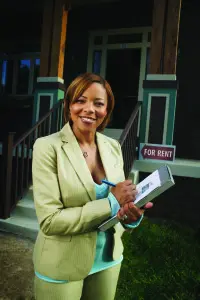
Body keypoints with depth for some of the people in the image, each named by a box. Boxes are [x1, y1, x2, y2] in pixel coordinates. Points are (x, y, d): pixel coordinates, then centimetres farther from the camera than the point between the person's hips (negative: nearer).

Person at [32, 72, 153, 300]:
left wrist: (131, 215, -19)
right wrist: (111, 203, -24)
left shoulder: (113, 147, -3)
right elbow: (49, 220, -21)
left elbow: (118, 201, 3)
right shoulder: (48, 147, -17)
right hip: (62, 267, -3)